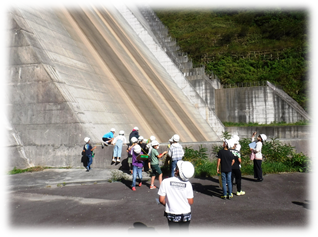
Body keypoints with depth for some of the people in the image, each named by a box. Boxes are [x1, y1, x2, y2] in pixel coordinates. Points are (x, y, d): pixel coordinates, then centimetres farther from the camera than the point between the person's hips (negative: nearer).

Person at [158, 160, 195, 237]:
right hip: (186, 214, 1)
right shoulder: (188, 184, -14)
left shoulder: (165, 182, -17)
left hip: (172, 214, -1)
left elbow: (161, 200, -13)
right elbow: (191, 202, -9)